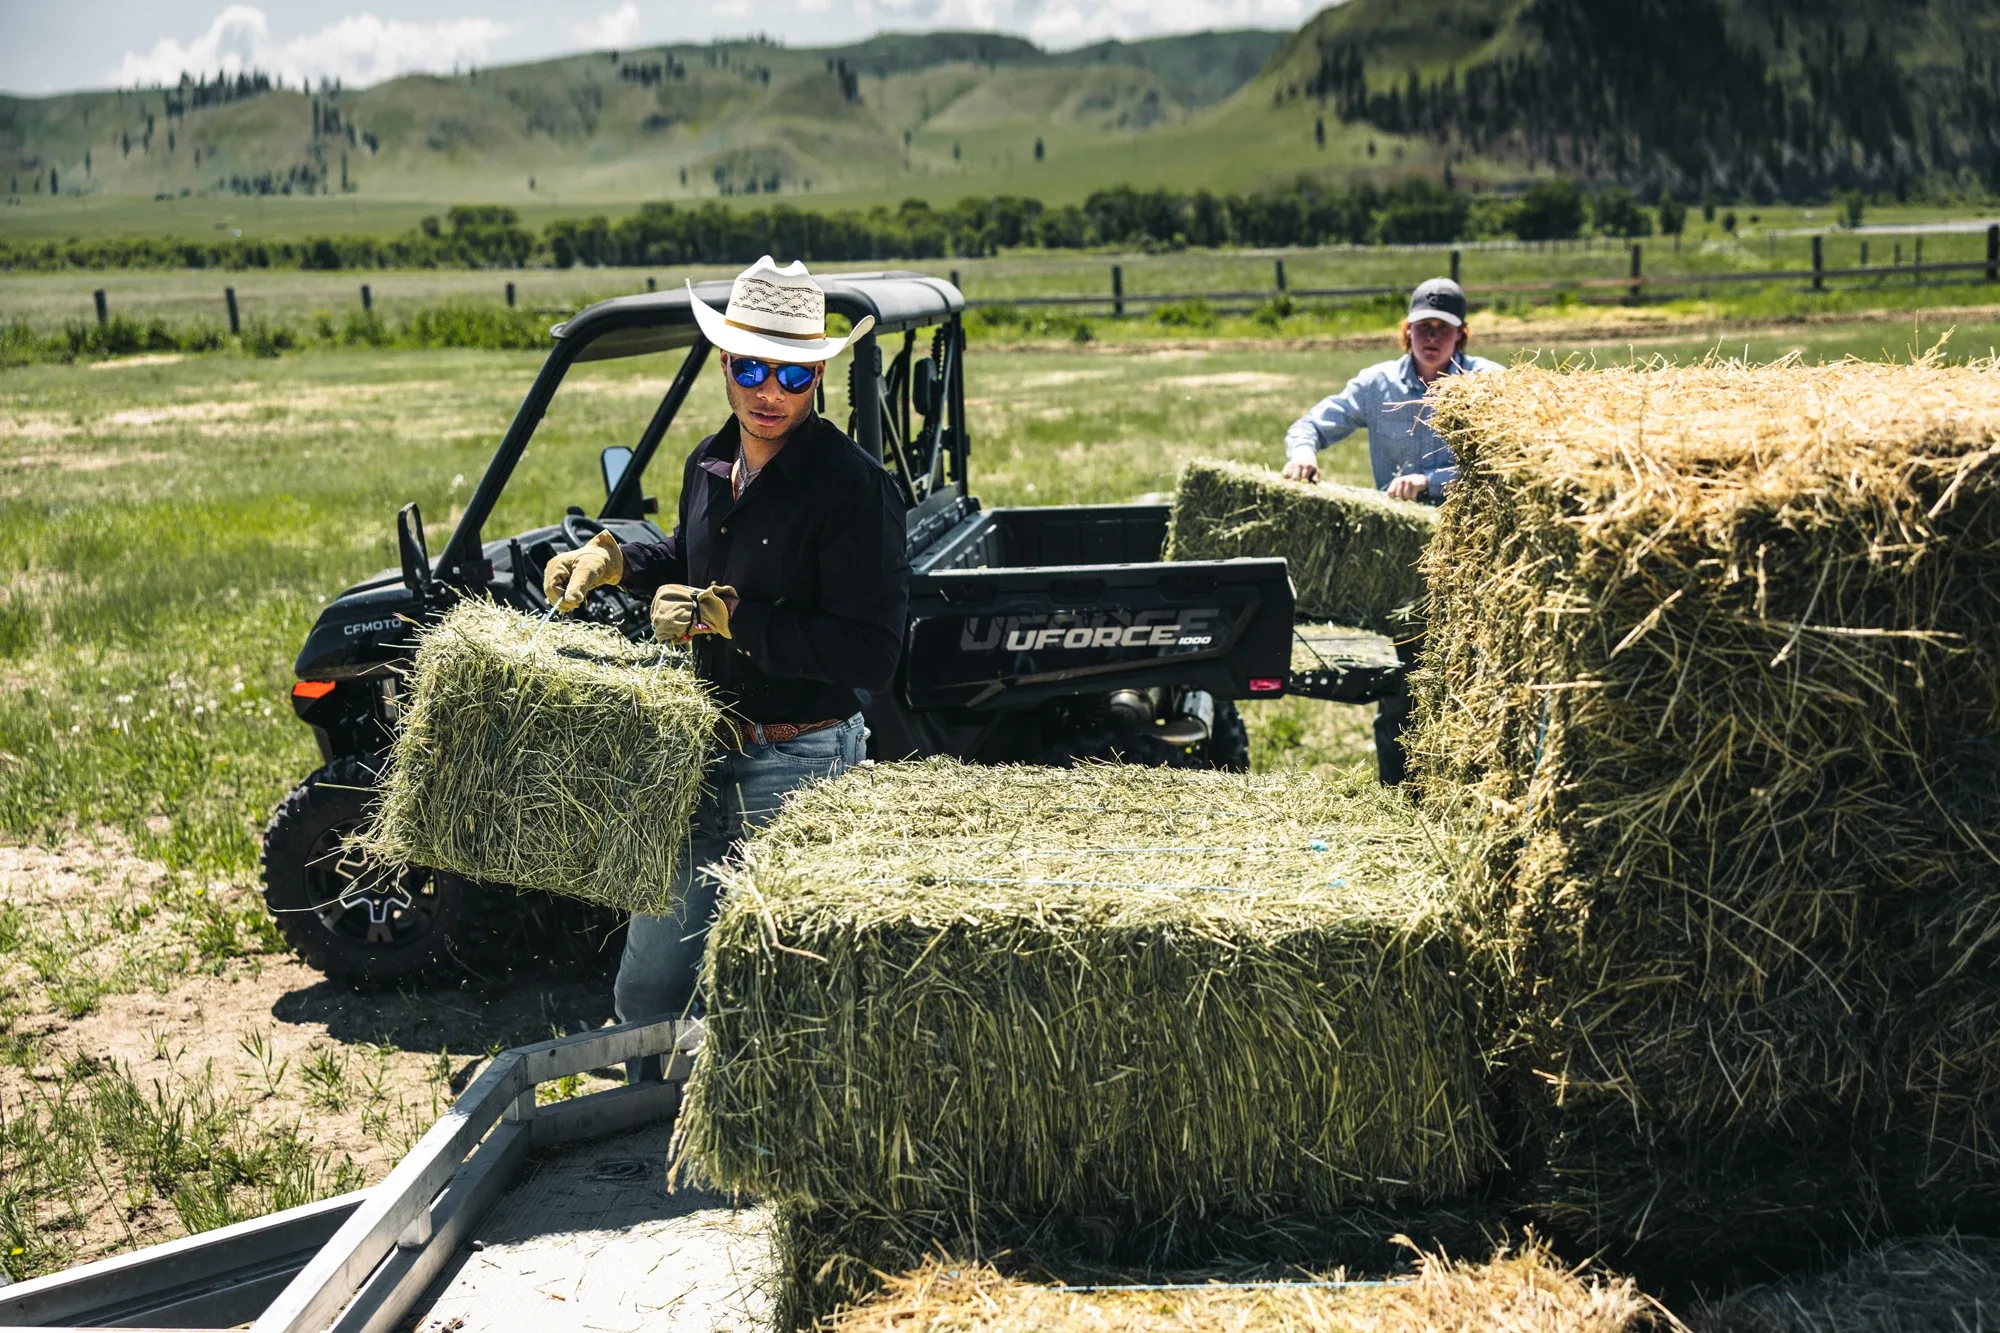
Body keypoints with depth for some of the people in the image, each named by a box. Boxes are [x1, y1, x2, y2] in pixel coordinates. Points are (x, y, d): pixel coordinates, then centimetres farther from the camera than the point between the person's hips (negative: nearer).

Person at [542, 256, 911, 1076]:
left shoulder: (852, 487, -19)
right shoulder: (709, 466, 6)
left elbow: (869, 654, -25)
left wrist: (728, 617, -25)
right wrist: (615, 560, 9)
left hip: (799, 767, -8)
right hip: (705, 755, 8)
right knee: (648, 985, 17)